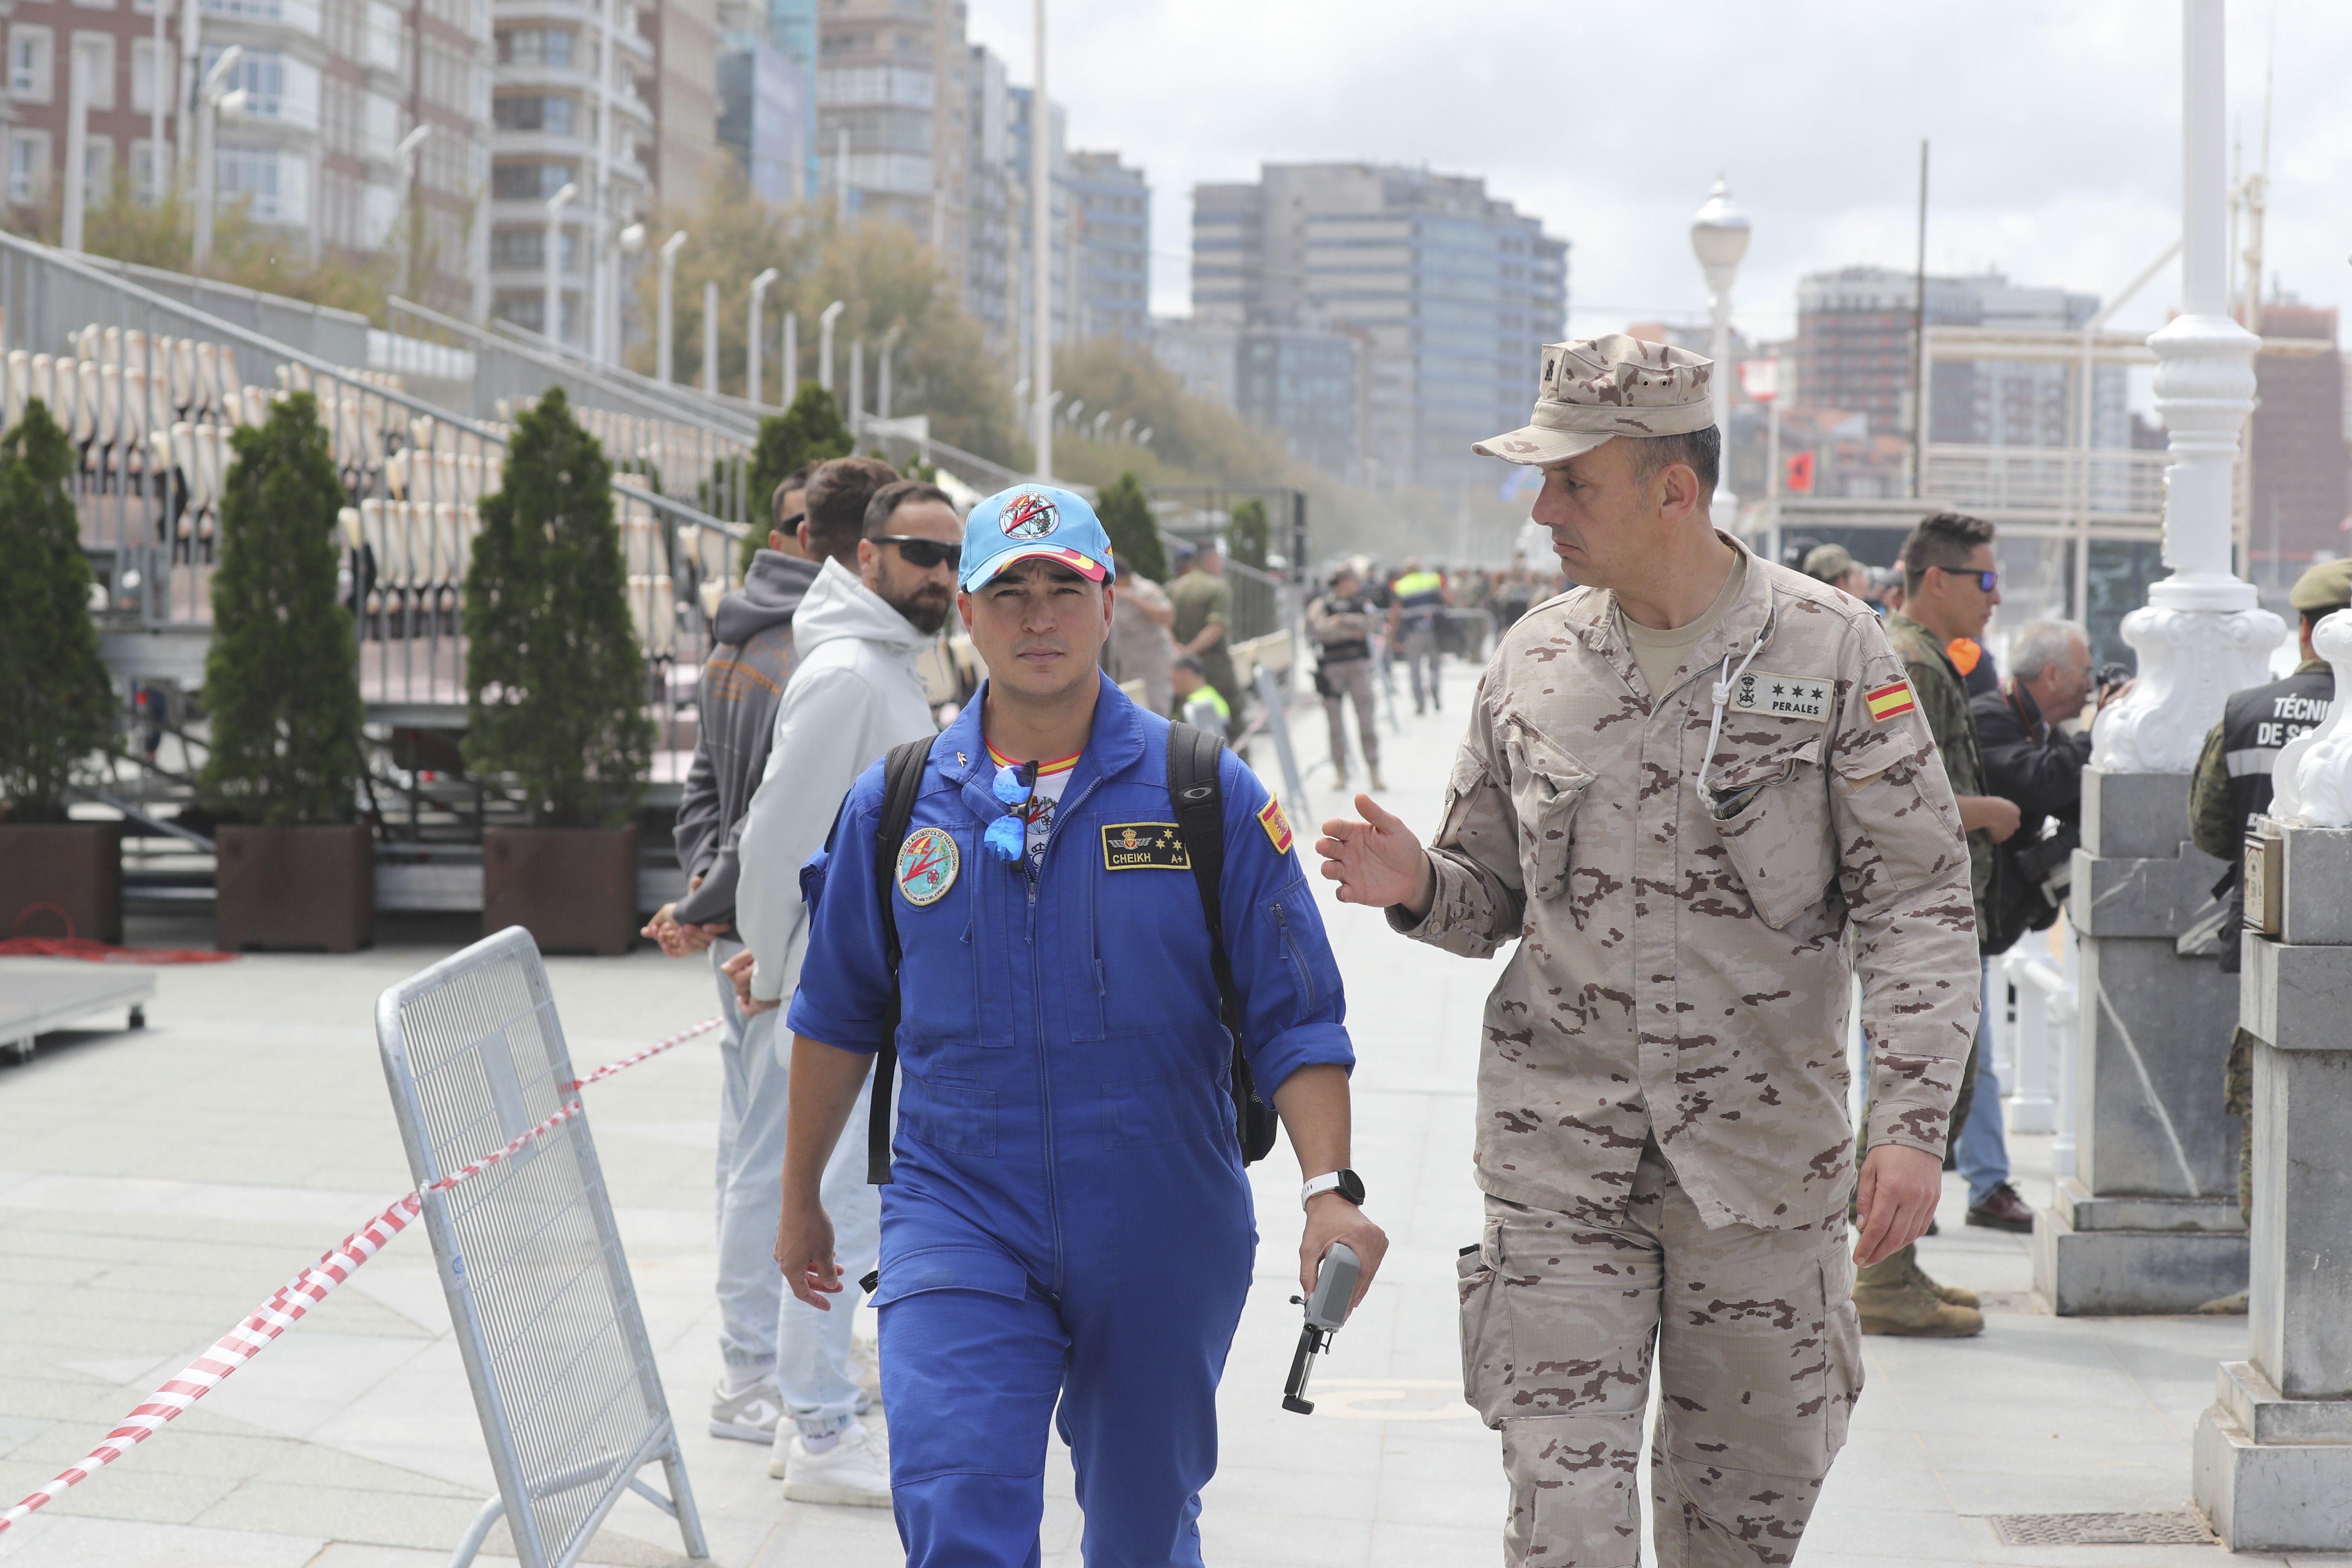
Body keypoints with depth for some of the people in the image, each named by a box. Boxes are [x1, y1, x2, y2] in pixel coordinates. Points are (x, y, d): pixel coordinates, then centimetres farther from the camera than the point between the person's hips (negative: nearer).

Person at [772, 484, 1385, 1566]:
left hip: (1161, 1236, 0)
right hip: (959, 1222, 0)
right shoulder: (895, 807, 3)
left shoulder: (1208, 795, -2)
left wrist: (1329, 1186, -16)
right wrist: (801, 1200, 21)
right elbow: (837, 1018, 15)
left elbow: (1296, 1020, -3)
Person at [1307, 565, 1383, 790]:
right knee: (1335, 721, 0)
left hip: (1359, 665, 1)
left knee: (1367, 717, -4)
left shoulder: (1362, 605, 15)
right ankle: (1340, 772, 8)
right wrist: (1350, 633, -9)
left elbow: (1373, 622, -4)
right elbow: (1320, 630, -9)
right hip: (1331, 668, -1)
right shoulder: (1320, 607, 7)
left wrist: (1345, 620, -12)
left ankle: (1374, 772, -2)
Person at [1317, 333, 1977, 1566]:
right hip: (1559, 1152, 2)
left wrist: (1910, 1122, -14)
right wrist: (1418, 887, -9)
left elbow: (1917, 900, -5)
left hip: (1762, 1152, -1)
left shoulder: (1829, 650, -4)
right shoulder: (1533, 659, 5)